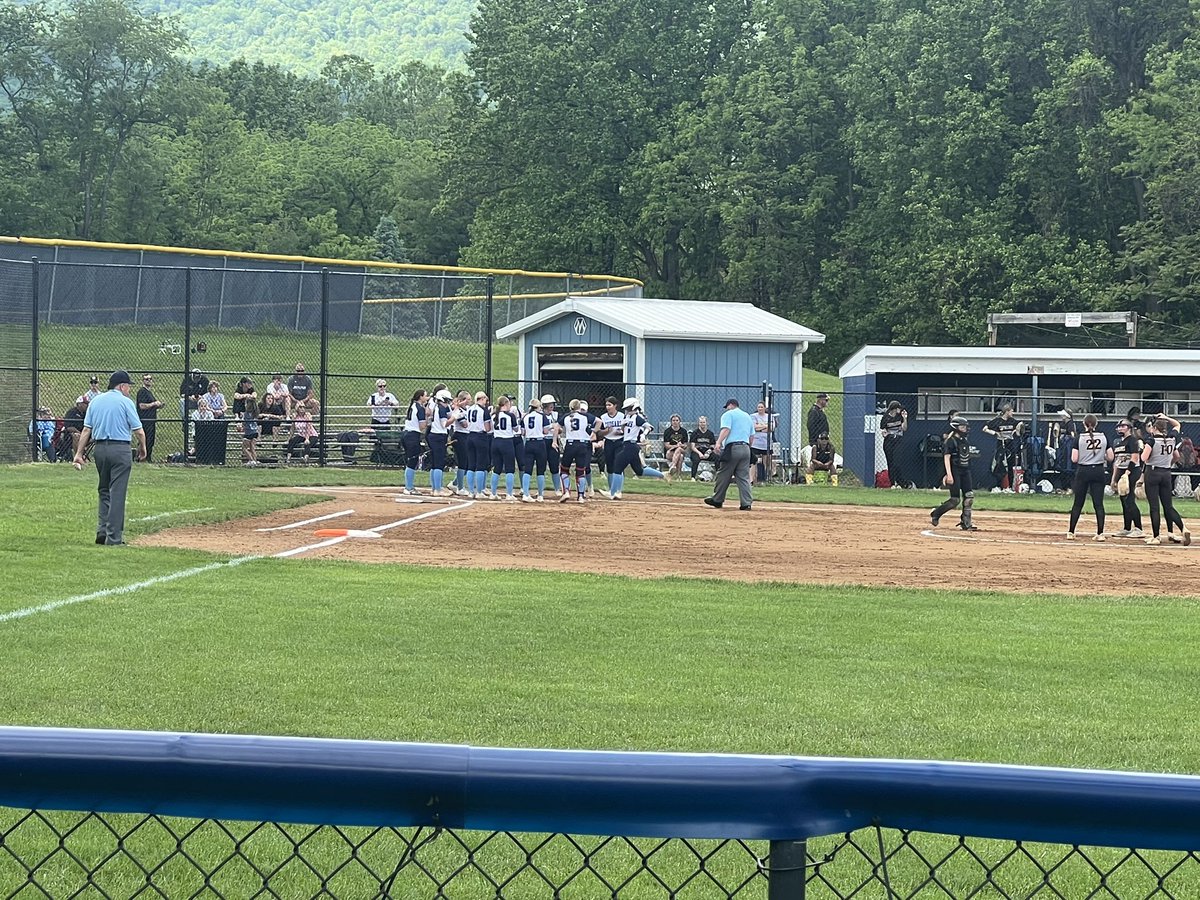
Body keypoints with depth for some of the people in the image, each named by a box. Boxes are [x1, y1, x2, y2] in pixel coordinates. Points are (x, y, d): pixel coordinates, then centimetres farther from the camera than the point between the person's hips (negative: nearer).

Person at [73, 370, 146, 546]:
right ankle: (114, 537, -3)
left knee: (104, 490, 18)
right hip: (120, 449, -5)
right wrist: (142, 448, 11)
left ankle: (102, 531, 10)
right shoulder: (125, 402, -4)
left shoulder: (95, 401, 11)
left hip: (99, 449, 5)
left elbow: (86, 430, 6)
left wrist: (79, 453, 6)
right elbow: (139, 431, -6)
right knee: (117, 493, -3)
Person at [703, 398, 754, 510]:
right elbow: (751, 436, 21)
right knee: (744, 477, 4)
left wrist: (718, 443, -24)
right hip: (746, 448, 6)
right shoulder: (748, 416, 23)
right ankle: (746, 502, -4)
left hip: (732, 447, -6)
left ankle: (717, 500, 8)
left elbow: (726, 429, -15)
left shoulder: (728, 414, 2)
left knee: (723, 475, 2)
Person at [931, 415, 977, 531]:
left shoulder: (965, 441, 13)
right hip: (955, 472, -8)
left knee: (969, 496, -2)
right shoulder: (950, 441, -11)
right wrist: (949, 475, -25)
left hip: (965, 471, 8)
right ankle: (935, 515, 12)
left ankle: (966, 523, 4)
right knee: (954, 500, -7)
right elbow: (946, 458, -17)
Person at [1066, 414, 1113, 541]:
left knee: (1077, 503, 7)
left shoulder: (1079, 437, -7)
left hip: (1083, 471, -1)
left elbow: (1074, 459, -10)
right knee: (1098, 503, 4)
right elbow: (1110, 458, -1)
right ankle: (1100, 533, 0)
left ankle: (1071, 532, 10)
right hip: (1098, 472, 1)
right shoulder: (1104, 437, -1)